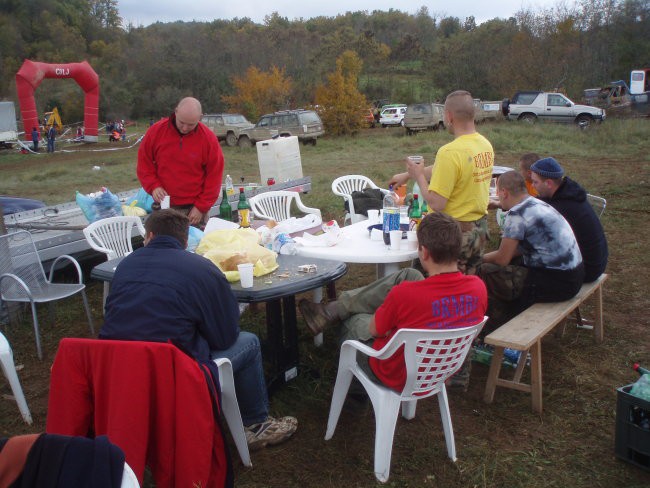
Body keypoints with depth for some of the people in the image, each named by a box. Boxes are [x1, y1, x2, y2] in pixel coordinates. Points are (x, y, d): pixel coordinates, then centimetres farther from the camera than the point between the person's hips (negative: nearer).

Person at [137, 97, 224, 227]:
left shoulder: (209, 138, -5)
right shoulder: (156, 131, -1)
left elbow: (214, 177, -2)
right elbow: (144, 164, 8)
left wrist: (201, 207, -6)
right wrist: (153, 186, -9)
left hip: (194, 210, -1)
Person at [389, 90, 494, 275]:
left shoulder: (450, 152, -23)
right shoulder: (486, 145, 3)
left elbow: (436, 204, -23)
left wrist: (419, 176, -6)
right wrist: (407, 175, 23)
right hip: (480, 227, 8)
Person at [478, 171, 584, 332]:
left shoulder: (516, 214, -17)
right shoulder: (537, 204, 12)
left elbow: (502, 259, -13)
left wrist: (481, 258, 6)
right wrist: (487, 256, 17)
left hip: (558, 282, -10)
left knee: (486, 273, -9)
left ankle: (492, 334, 11)